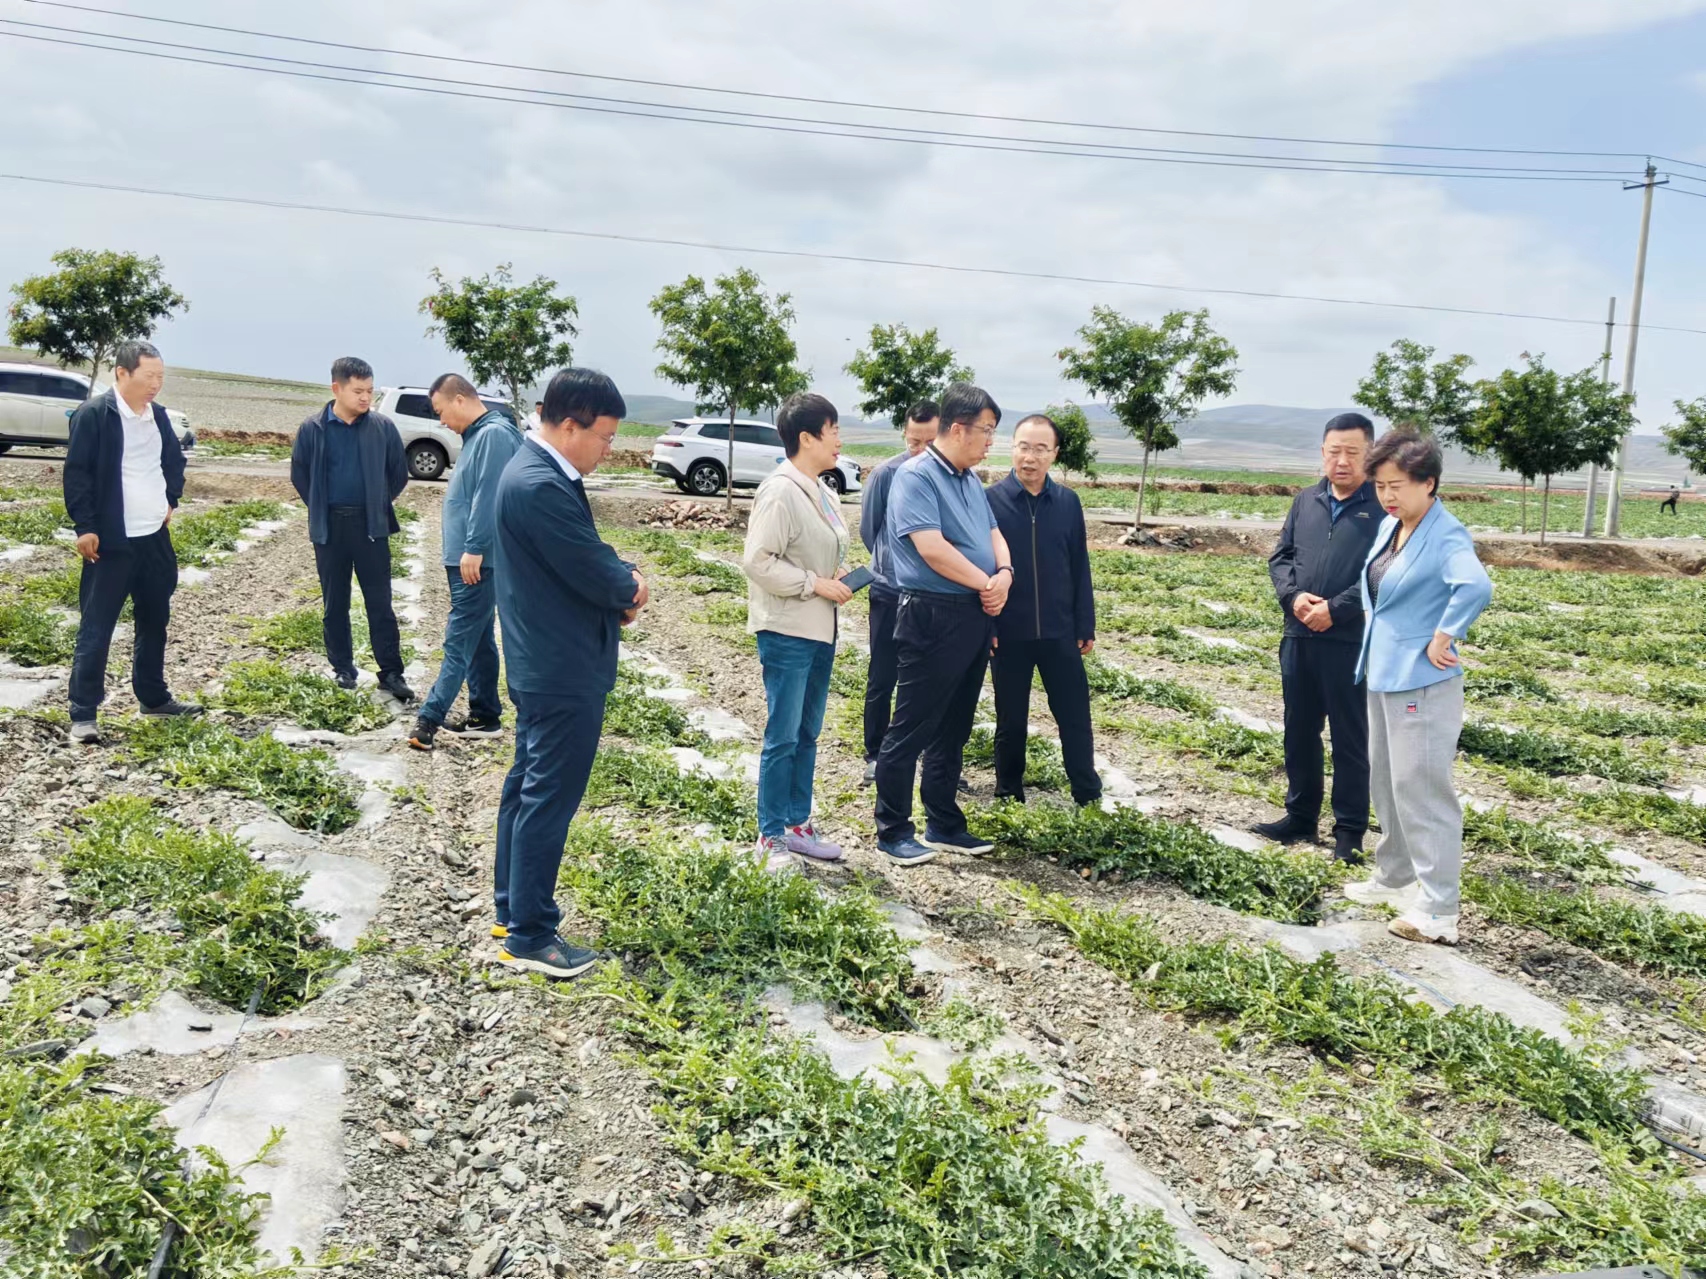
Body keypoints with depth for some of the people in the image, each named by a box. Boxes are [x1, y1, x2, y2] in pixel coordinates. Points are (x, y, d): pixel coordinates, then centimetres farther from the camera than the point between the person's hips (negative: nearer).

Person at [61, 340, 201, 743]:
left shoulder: (158, 415, 8)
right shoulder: (94, 414, -13)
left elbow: (174, 460, 24)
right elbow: (77, 472, -14)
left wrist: (171, 500, 14)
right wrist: (85, 527, -17)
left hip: (155, 537, 7)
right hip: (111, 540, -7)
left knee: (154, 620, 16)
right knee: (96, 627, -3)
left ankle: (154, 697, 30)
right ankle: (83, 714, 3)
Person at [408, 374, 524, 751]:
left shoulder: (494, 435, -15)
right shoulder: (477, 435, 17)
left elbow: (489, 496, -22)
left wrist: (474, 548, -24)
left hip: (478, 562, -10)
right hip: (467, 560, 10)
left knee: (459, 641, -8)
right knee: (478, 639, 13)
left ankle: (430, 717, -8)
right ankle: (485, 716, 19)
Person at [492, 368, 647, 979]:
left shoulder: (536, 470, 9)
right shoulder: (542, 486, -24)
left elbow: (588, 557, 13)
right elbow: (596, 574, -24)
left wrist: (618, 584, -6)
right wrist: (631, 585, -3)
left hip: (541, 667, 11)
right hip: (564, 672, -11)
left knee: (527, 786, 18)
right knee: (549, 799, -1)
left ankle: (512, 908, 31)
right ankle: (529, 936, 10)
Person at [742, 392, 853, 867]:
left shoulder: (822, 493, 10)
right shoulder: (780, 493, -17)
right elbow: (758, 562, -21)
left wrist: (840, 574, 3)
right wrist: (816, 584, -18)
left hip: (820, 630, 9)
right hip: (786, 631, -9)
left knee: (807, 734, 15)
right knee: (783, 737, -2)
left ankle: (797, 824, 25)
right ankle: (771, 837, 9)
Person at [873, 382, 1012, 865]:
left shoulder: (971, 480, 15)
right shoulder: (916, 476, -13)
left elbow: (994, 534, 14)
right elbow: (932, 549, -22)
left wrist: (1004, 573, -8)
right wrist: (986, 583, -12)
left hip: (976, 617, 9)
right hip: (933, 616, -9)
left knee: (952, 730, 15)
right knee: (911, 729, 0)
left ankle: (944, 824, 25)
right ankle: (893, 830, 9)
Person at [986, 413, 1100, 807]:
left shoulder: (1068, 502, 1)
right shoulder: (991, 500, -7)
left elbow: (1080, 568, 5)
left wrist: (1086, 626, 5)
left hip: (1059, 632, 2)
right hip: (1008, 633, -2)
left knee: (1074, 717, 8)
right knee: (1011, 720, 11)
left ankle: (1089, 798, 21)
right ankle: (1008, 797, 26)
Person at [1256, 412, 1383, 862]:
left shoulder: (1382, 507, -7)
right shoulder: (1306, 501, 12)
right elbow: (1280, 556, 10)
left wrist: (1335, 610, -20)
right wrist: (1293, 596, -8)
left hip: (1351, 642, -6)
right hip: (1299, 637, 6)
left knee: (1350, 738, 4)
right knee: (1299, 731, 15)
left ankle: (1350, 829, 14)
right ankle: (1301, 815, 29)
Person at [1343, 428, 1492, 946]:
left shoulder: (1445, 537, -19)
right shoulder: (1389, 525, 8)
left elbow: (1476, 586, -38)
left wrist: (1444, 637, -27)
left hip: (1421, 683, -9)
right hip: (1382, 674, 9)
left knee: (1420, 790, -5)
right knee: (1385, 781, 20)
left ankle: (1438, 911, 2)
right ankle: (1394, 878, 36)